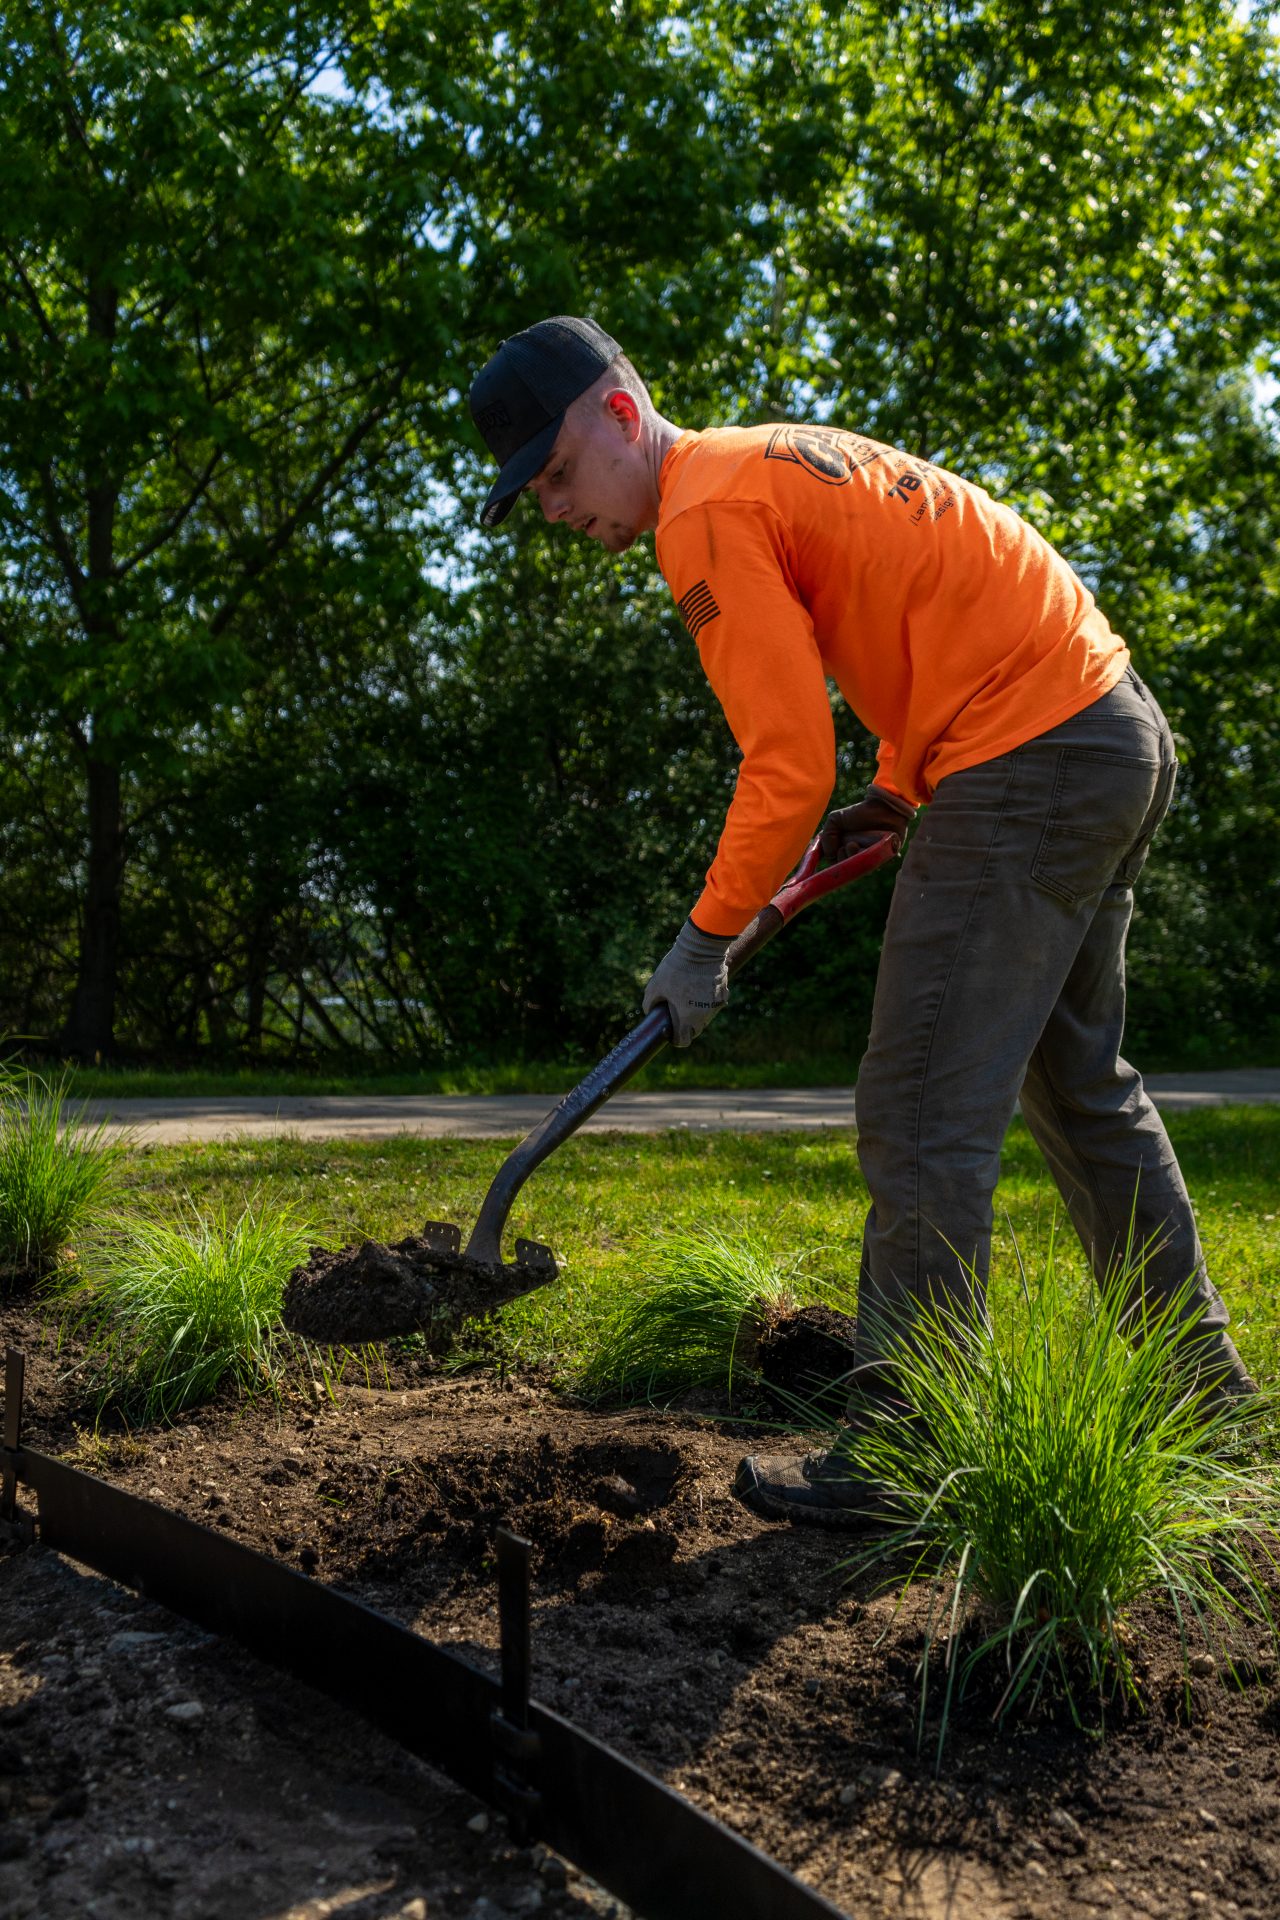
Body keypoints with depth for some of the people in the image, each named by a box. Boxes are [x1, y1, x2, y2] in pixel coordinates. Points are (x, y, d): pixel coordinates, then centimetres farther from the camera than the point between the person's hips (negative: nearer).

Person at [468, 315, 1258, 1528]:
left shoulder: (707, 513, -12)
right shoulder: (772, 460, 18)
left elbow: (790, 767, -18)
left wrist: (708, 939, -7)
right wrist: (893, 798, 16)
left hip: (1027, 772, -10)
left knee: (924, 1122, -7)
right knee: (1082, 1087, 19)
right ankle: (1198, 1381, 32)